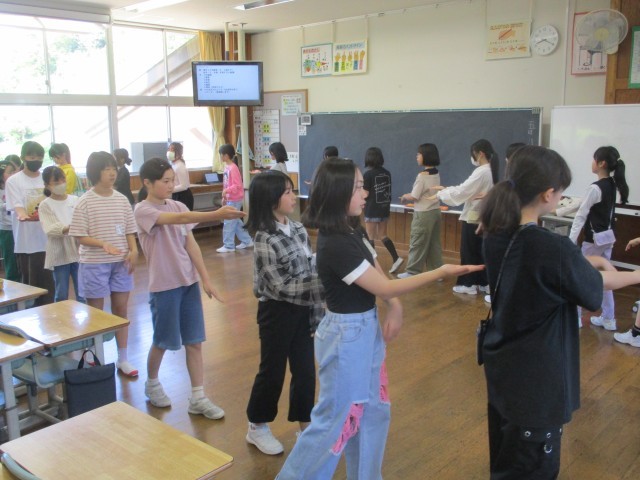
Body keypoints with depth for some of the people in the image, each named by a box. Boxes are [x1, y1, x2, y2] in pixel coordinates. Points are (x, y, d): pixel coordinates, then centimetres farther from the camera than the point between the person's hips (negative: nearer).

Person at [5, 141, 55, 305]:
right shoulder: (13, 181, -1)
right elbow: (17, 205, -13)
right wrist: (23, 215, -34)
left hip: (48, 240, 3)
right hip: (26, 241, -3)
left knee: (48, 284, 5)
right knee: (30, 283, 4)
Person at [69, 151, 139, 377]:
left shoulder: (121, 199, 3)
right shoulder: (85, 202, -9)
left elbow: (129, 230, 8)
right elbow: (80, 237, -10)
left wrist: (133, 251, -8)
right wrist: (103, 244, -25)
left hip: (121, 262, 4)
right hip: (94, 264, -4)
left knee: (121, 309, 10)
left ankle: (123, 359, 21)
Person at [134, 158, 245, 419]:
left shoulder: (178, 206, 4)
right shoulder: (142, 211, -14)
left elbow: (191, 244, 4)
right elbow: (179, 218, -31)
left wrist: (205, 279, 0)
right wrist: (217, 214, -43)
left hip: (189, 282, 5)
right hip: (164, 286, -5)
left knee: (194, 341, 6)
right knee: (162, 341, 11)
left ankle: (198, 398, 15)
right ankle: (152, 384, 38)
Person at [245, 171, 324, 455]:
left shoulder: (298, 229, 2)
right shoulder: (265, 240, -20)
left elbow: (312, 269, 8)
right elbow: (282, 287, -20)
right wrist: (323, 281, -22)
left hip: (303, 309, 6)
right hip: (278, 312, -6)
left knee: (305, 369, 14)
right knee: (272, 371, 9)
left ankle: (305, 425, 31)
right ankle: (258, 427, 29)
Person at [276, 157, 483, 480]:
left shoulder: (351, 232, 3)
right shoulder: (335, 245, -26)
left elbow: (380, 276, 7)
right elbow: (384, 287, -22)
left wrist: (395, 308, -12)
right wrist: (441, 272, -20)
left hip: (365, 329, 9)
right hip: (346, 336, -9)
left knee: (372, 414, 20)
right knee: (333, 420, 6)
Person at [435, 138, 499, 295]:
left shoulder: (481, 172, -20)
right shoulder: (491, 171, 9)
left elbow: (461, 192, -18)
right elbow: (467, 189, 14)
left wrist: (441, 193, -5)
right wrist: (446, 189, 11)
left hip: (473, 218, -8)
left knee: (469, 251, 3)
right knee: (480, 251, 14)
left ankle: (469, 284, 11)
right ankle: (483, 283, 19)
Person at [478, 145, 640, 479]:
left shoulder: (496, 235, -5)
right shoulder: (552, 247, -27)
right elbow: (594, 287, -7)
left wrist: (587, 262, 5)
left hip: (501, 363, 8)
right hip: (535, 375, -8)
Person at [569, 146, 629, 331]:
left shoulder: (595, 188, -20)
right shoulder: (612, 184, 6)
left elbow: (581, 216, -21)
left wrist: (571, 242, -22)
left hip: (595, 239, -8)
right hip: (608, 237, 9)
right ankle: (608, 319, 22)